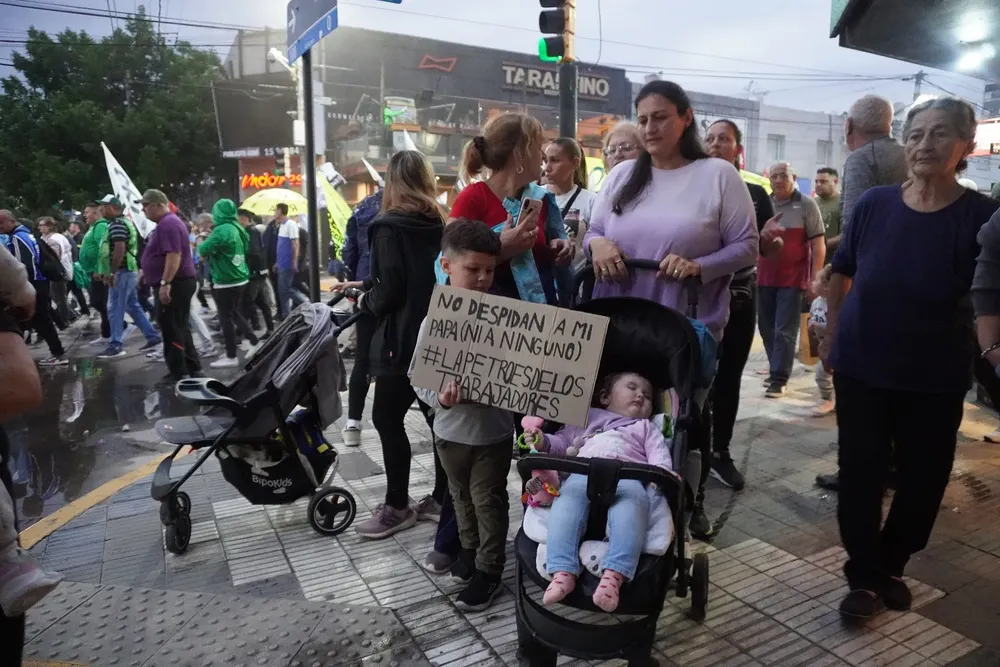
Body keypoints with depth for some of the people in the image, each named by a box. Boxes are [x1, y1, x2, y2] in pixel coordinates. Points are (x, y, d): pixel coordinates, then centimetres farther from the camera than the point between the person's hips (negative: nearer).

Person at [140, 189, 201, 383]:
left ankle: (179, 372, 1)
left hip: (174, 284, -11)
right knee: (180, 328, 14)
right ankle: (192, 368, 20)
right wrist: (146, 272, 29)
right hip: (177, 283, 11)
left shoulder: (168, 224, -17)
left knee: (172, 329, -5)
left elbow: (174, 255, -26)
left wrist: (165, 283, -28)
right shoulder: (168, 223, 18)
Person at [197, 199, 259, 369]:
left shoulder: (221, 230, -18)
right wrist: (211, 254, 14)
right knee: (235, 313, 22)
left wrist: (200, 245, 5)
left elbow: (203, 250, -20)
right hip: (240, 278, 8)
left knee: (226, 318, 0)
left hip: (226, 281, -8)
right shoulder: (239, 229, 7)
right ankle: (253, 342, 24)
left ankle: (231, 357, 4)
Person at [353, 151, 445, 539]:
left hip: (402, 338, -7)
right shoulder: (439, 224, 9)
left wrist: (365, 301, 4)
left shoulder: (389, 227, -10)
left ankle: (397, 507, 6)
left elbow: (389, 291, -17)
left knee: (387, 418, 1)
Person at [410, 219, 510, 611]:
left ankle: (489, 572, 24)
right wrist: (439, 398, -26)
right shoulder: (434, 320, -10)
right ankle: (471, 553, 43)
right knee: (462, 497, 21)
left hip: (493, 430, -2)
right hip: (451, 429, 2)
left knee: (489, 501, 9)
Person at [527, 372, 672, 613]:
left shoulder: (646, 427, 38)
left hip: (627, 475, 0)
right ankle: (563, 571, -44)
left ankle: (614, 575, -50)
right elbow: (562, 441, 32)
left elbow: (659, 454, 20)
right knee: (568, 497, -34)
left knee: (632, 501, -37)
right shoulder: (586, 418, 38)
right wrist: (543, 442, 9)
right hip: (584, 472, 1)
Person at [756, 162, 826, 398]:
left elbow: (818, 245, -4)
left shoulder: (806, 205, -4)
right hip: (765, 278, 5)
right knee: (766, 327, 11)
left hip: (793, 279, -5)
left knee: (785, 331, -4)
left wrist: (815, 278, -10)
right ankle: (778, 369, 26)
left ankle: (779, 379, -1)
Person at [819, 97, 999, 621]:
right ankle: (865, 575, 22)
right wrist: (831, 337, 7)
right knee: (860, 474, 4)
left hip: (936, 377, 0)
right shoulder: (874, 204, -4)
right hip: (861, 366, 1)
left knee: (922, 478, 12)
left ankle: (890, 565, 35)